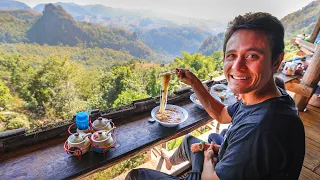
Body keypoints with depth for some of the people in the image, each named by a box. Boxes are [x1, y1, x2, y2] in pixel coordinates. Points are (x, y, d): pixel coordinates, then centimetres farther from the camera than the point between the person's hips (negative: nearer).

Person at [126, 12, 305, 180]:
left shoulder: (261, 130, -41)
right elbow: (221, 114, 4)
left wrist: (208, 157, -6)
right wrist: (194, 82, -6)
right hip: (228, 165, 7)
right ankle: (171, 161, 62)